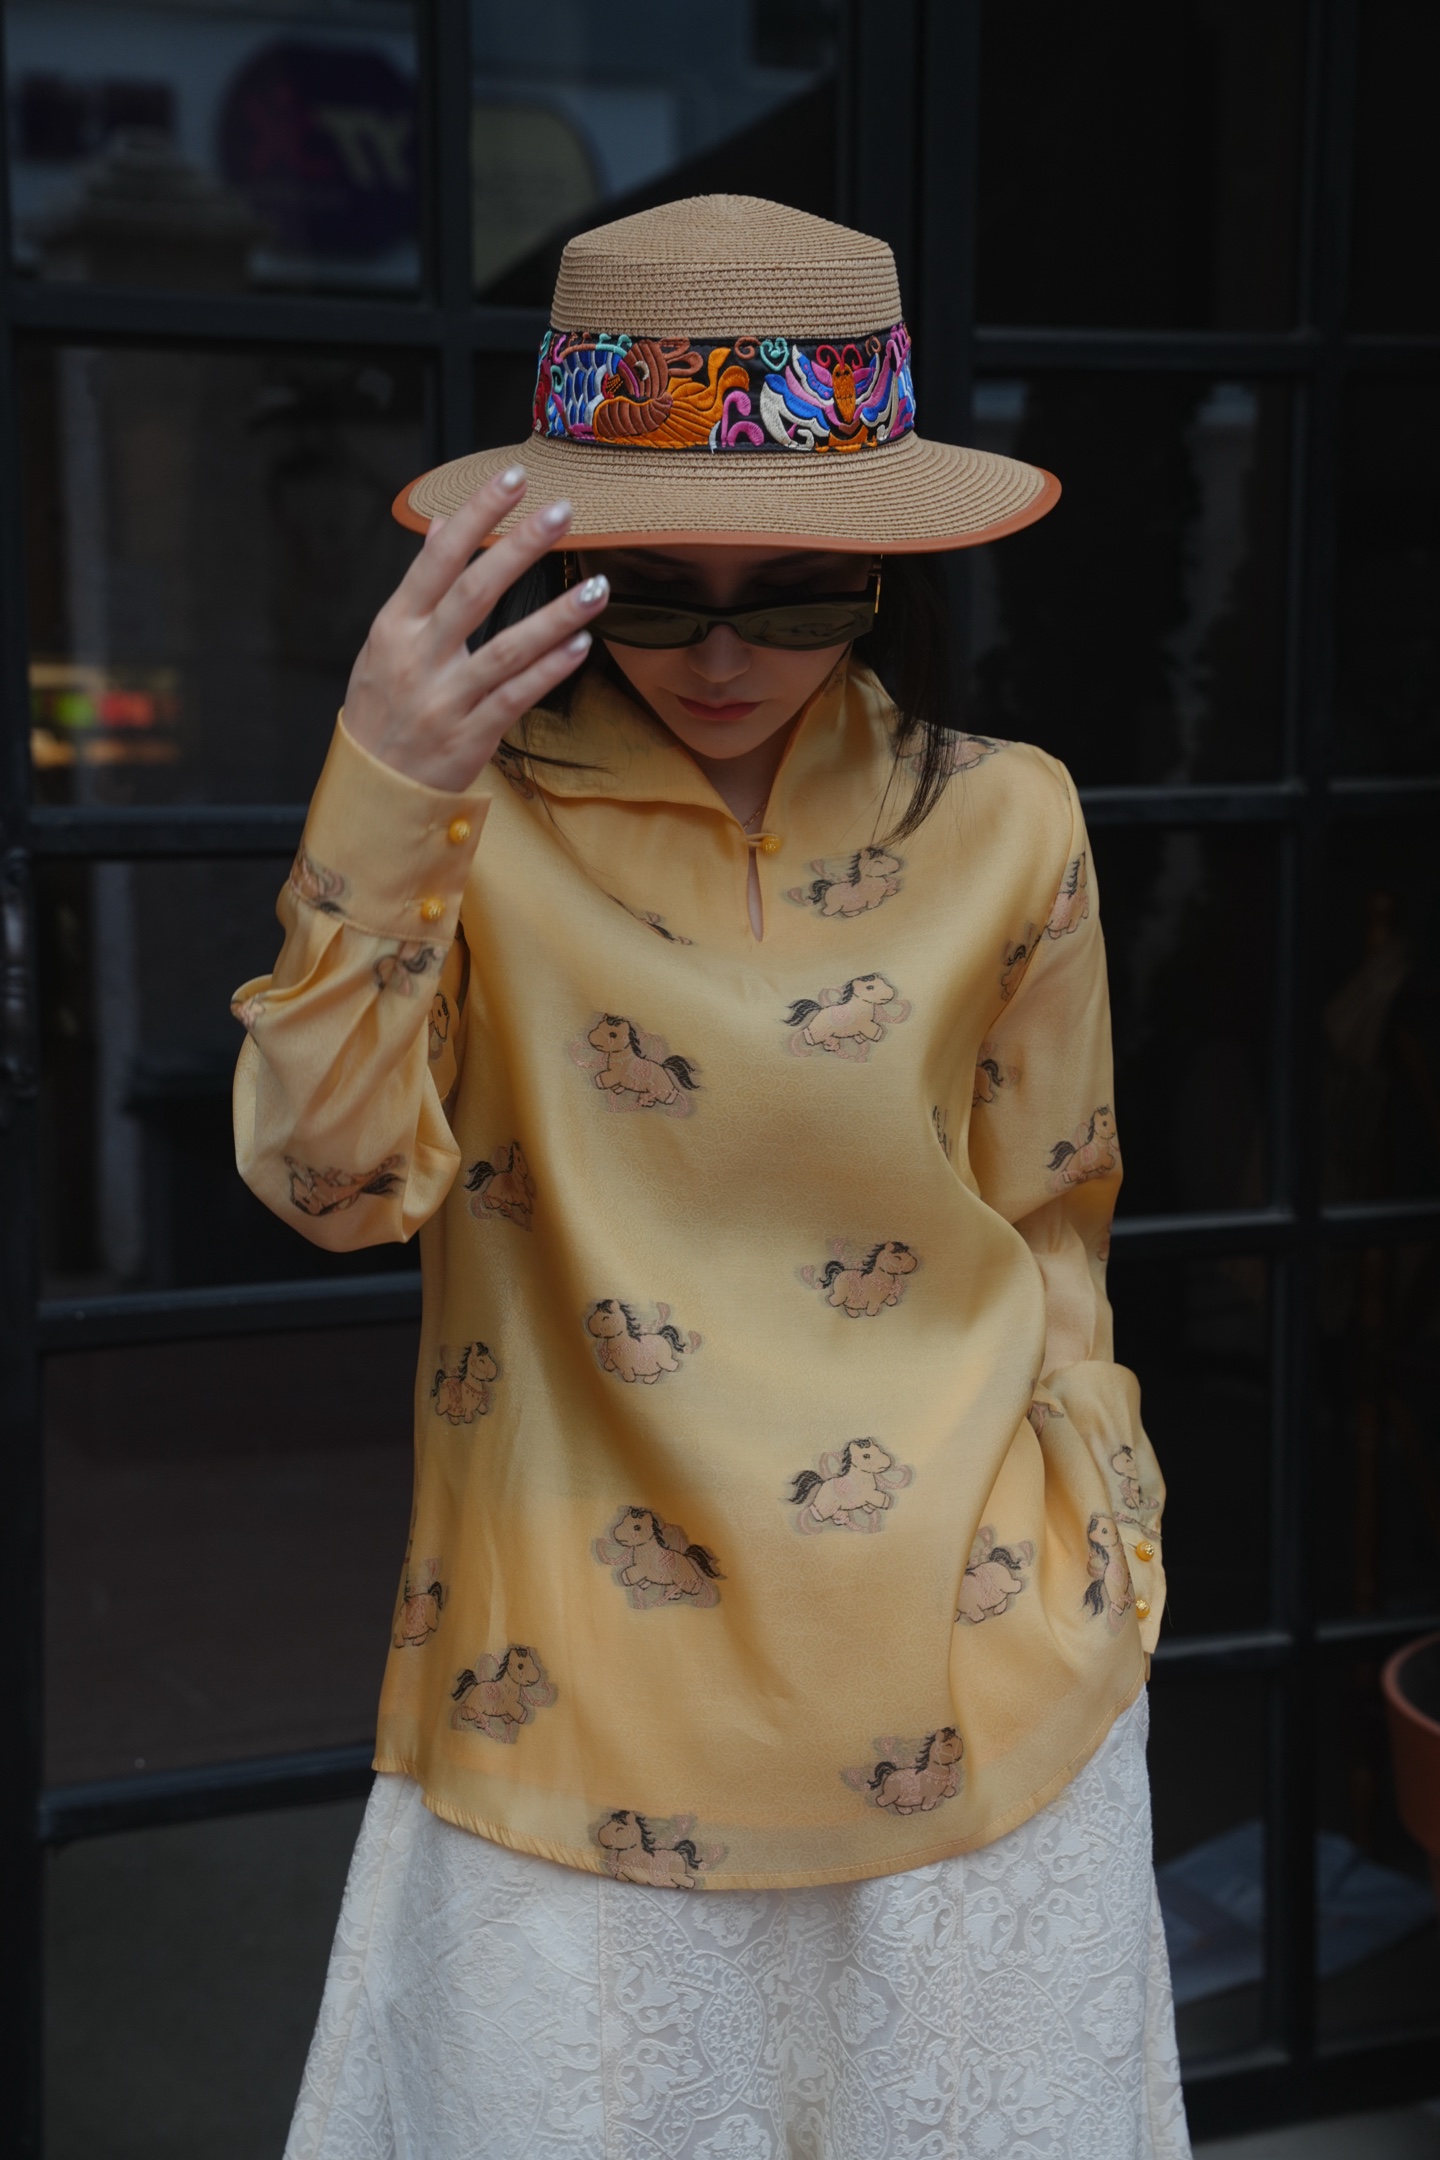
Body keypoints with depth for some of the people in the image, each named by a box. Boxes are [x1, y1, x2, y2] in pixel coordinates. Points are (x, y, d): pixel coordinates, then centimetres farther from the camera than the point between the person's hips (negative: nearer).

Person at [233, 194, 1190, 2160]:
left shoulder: (1001, 826, -2)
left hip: (959, 1686, 2)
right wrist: (382, 808, -30)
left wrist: (1096, 1582, 12)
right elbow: (333, 1182, -19)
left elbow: (1047, 1236, 7)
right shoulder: (478, 819, -6)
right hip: (578, 1706, -1)